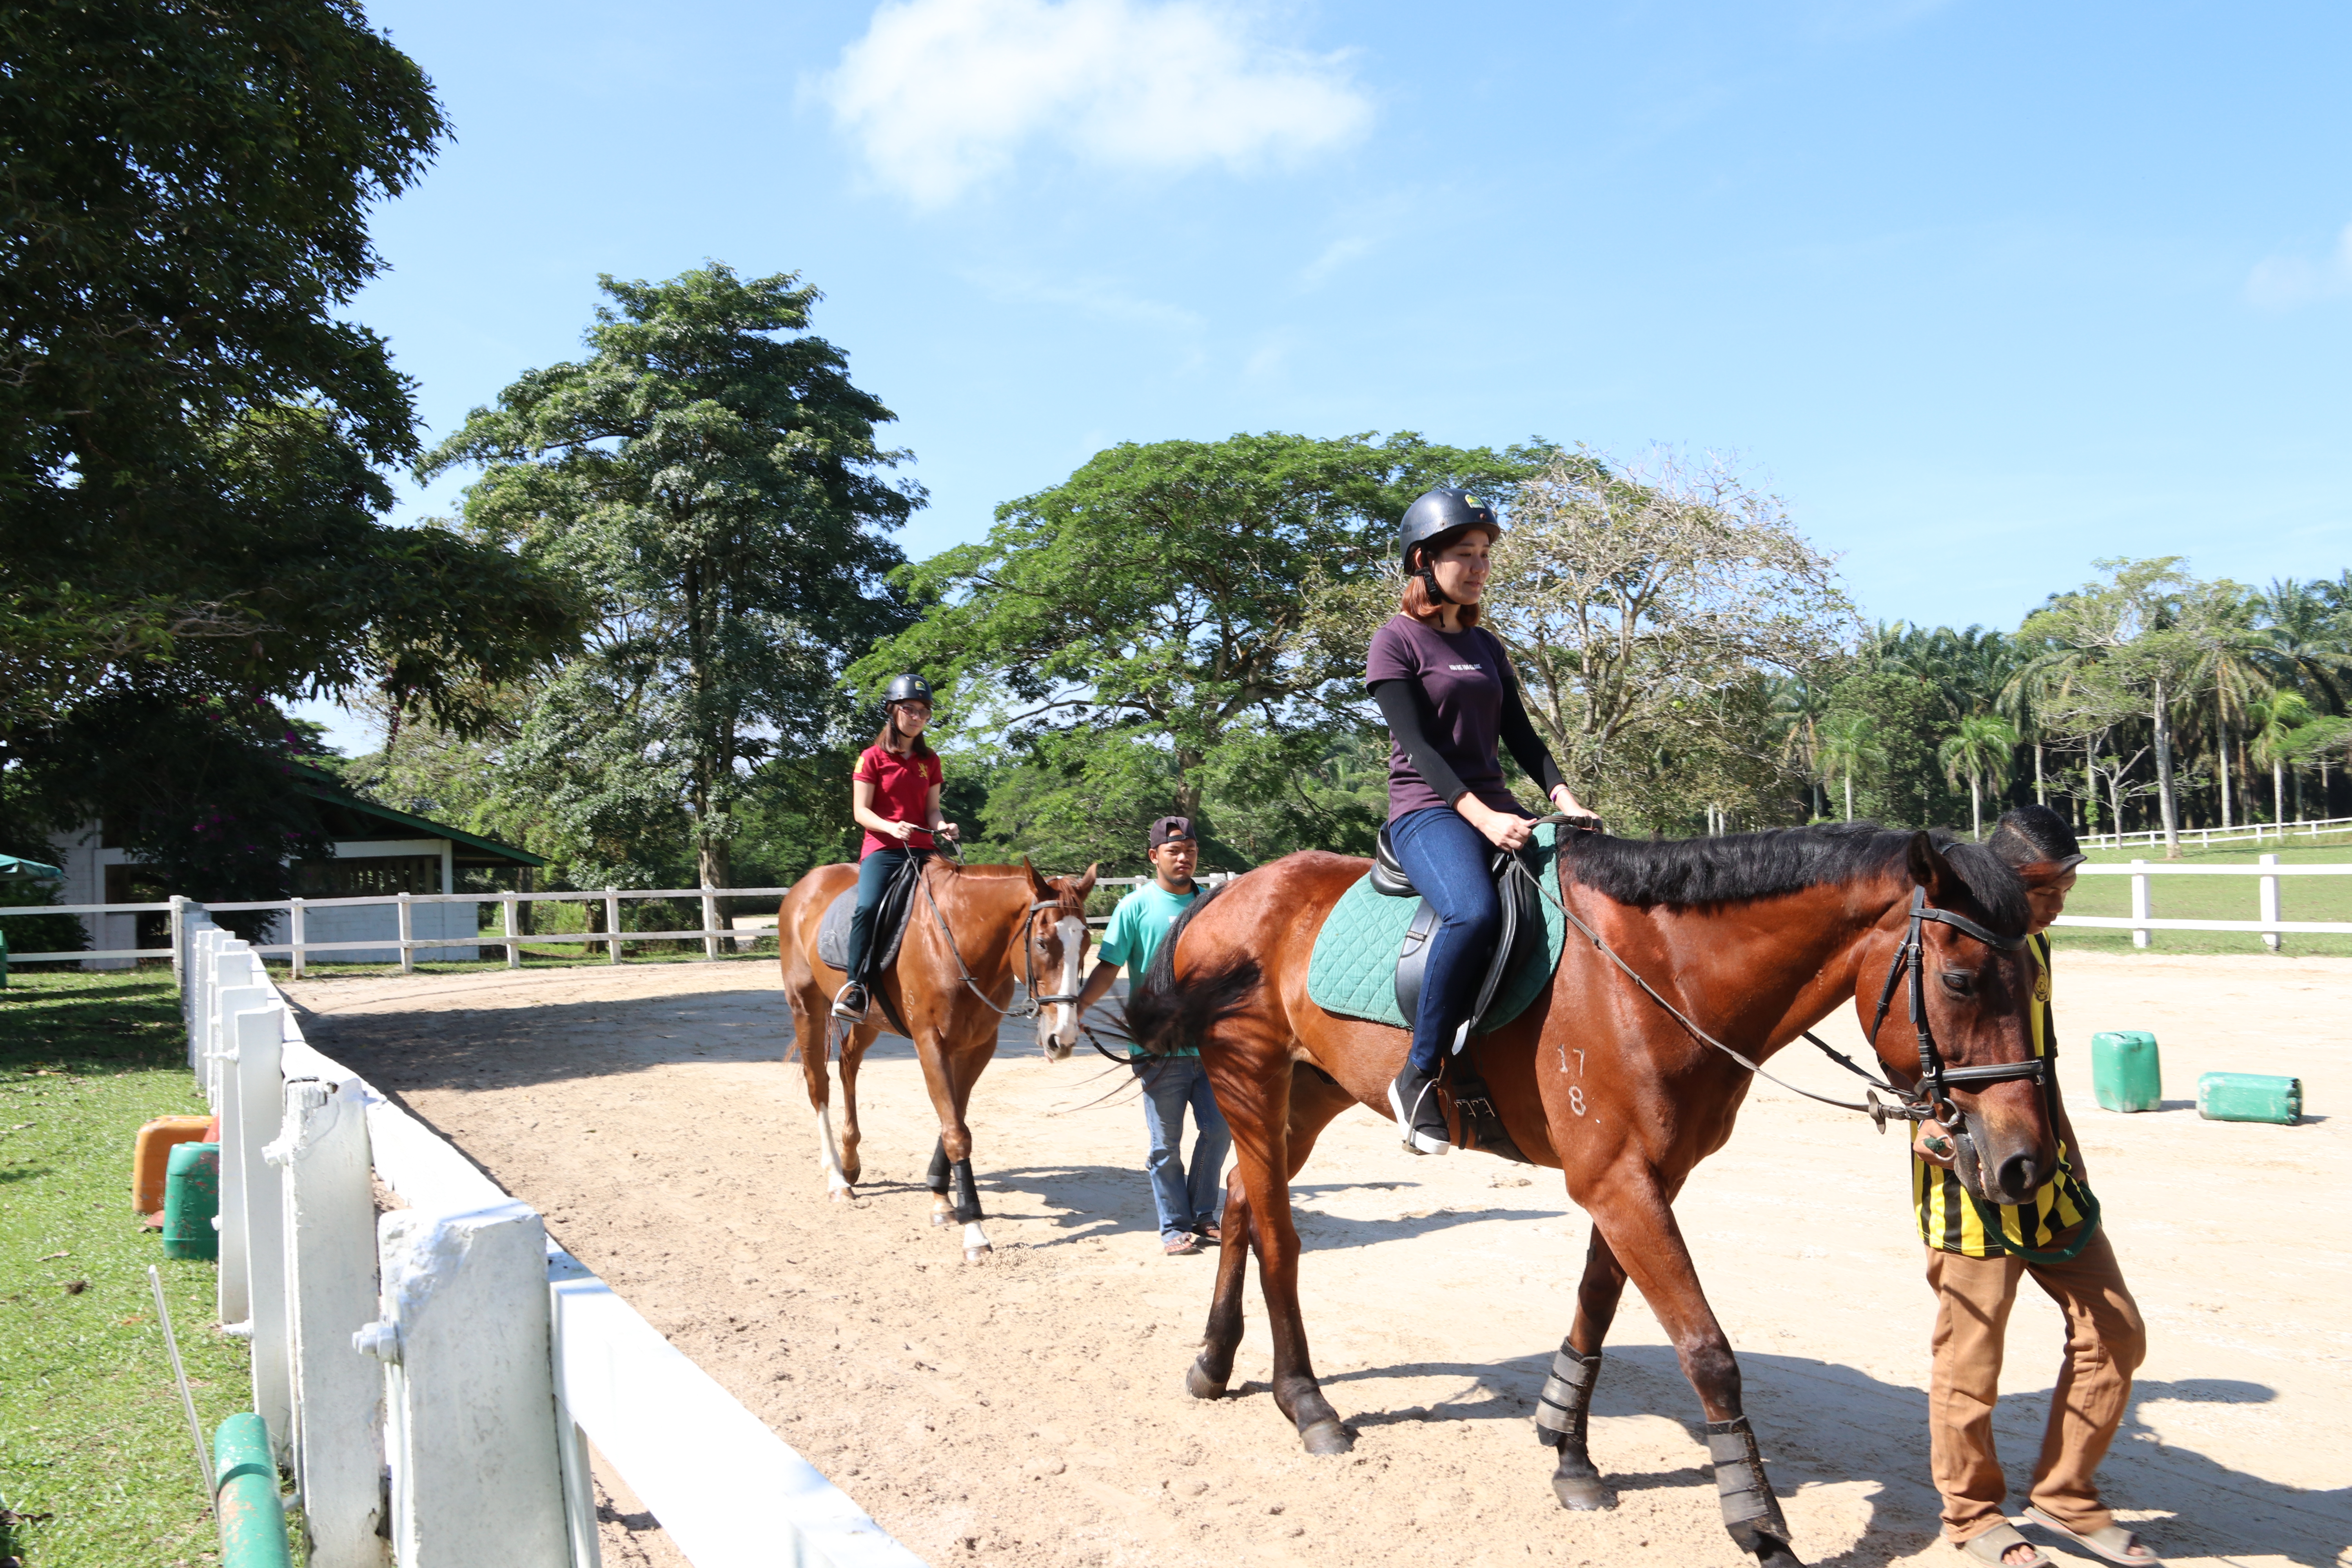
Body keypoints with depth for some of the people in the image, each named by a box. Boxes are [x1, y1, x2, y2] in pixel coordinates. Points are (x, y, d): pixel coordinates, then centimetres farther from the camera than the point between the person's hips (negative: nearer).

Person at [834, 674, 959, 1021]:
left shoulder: (930, 761, 15)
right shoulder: (872, 758, 3)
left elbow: (932, 809, 12)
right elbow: (860, 811, -3)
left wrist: (942, 826, -12)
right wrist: (891, 827, -22)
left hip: (922, 849, 4)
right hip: (882, 849, -4)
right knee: (868, 907, -29)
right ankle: (856, 986, -23)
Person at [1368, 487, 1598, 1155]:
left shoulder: (1487, 647, 20)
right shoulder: (1397, 641, 0)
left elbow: (1520, 736, 16)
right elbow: (1418, 746, -11)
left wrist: (1565, 800, -2)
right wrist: (1481, 816, -22)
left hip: (1497, 810, 7)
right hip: (1426, 812, -7)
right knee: (1475, 911, -37)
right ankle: (1418, 1077, -24)